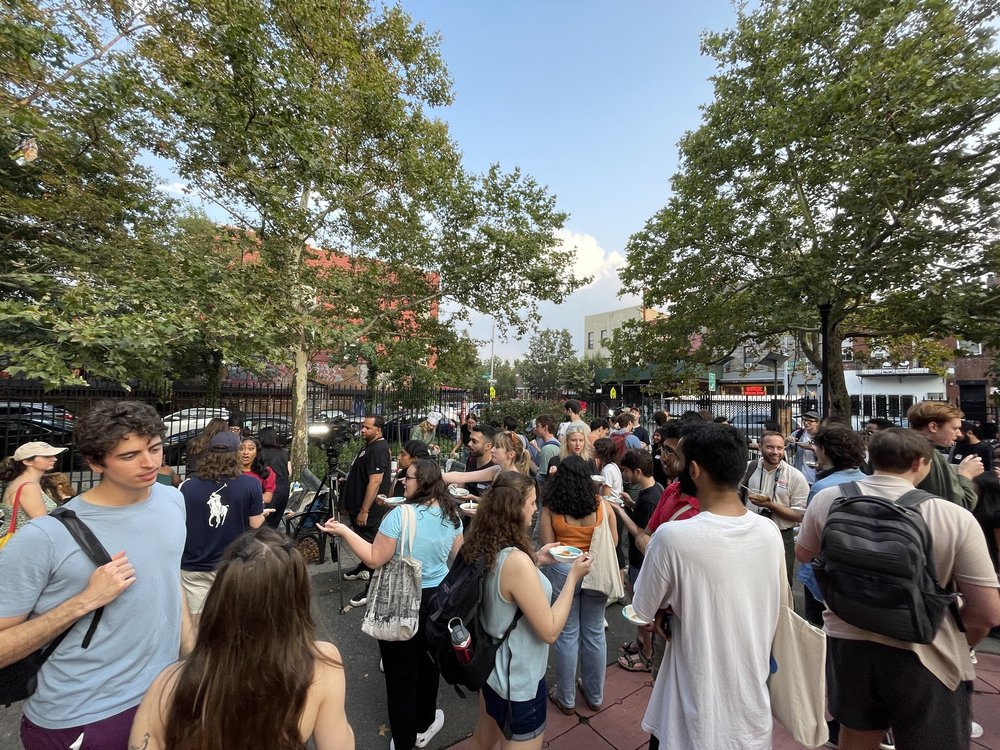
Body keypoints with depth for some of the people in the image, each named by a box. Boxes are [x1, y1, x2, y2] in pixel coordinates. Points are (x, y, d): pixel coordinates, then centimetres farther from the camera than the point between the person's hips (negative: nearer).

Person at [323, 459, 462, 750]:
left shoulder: (400, 514, -25)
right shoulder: (451, 514, -7)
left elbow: (374, 560, -19)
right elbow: (456, 560, 6)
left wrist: (344, 531, -12)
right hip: (439, 599, 5)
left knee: (401, 673, 16)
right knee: (429, 663, 27)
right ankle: (424, 726, 49)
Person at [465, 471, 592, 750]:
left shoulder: (483, 549, -8)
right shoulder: (516, 560, -33)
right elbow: (550, 631, -24)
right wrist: (573, 575, -18)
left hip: (490, 664, 8)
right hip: (518, 680, -8)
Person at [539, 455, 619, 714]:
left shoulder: (550, 509, -13)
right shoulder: (602, 505, -8)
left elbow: (546, 547, -10)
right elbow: (613, 542, 1)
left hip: (562, 571, -2)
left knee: (567, 635, 15)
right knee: (594, 634, 19)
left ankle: (566, 698, 32)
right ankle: (595, 695, 38)